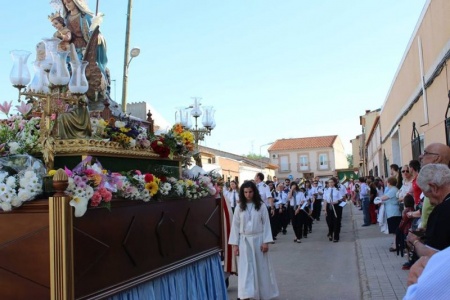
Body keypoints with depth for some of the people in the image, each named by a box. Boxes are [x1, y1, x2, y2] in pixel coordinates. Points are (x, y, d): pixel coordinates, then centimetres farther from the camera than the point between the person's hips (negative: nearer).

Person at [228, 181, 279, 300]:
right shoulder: (239, 207, -1)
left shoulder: (261, 206, -3)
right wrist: (235, 244, -4)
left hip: (258, 239, 0)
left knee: (261, 268, 10)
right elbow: (235, 226, 0)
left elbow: (266, 224, -2)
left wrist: (266, 242, -8)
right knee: (246, 268, -2)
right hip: (244, 241, 0)